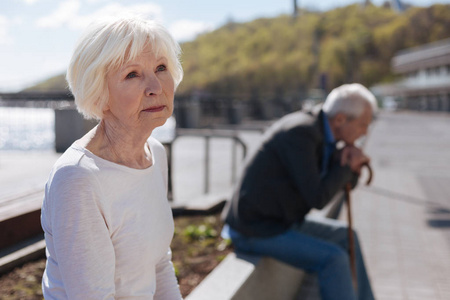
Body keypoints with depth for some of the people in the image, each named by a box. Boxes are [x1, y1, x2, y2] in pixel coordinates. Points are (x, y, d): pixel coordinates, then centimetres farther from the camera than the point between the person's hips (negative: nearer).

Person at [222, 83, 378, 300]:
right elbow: (317, 198, -26)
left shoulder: (316, 130, 5)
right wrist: (347, 165, -13)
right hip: (256, 231, -10)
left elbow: (345, 182, 11)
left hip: (274, 219, 10)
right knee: (334, 259, -19)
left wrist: (353, 164, -11)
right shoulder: (301, 133, -25)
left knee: (345, 237, 16)